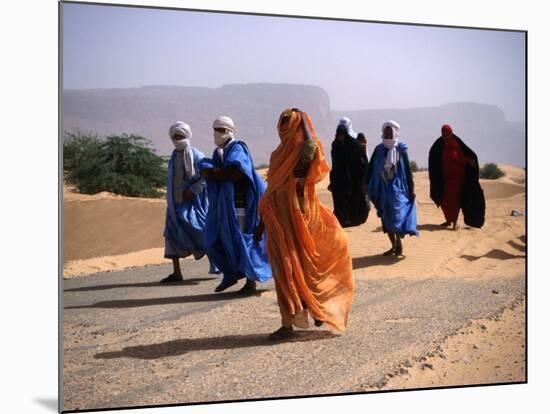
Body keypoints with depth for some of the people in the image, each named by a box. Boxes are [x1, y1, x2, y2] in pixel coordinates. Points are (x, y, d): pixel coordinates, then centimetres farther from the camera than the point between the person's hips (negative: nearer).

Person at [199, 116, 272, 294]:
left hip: (239, 202, -8)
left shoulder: (237, 149, -7)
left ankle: (251, 280, 6)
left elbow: (235, 172, -23)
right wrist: (222, 172, -16)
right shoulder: (218, 152, 16)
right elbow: (204, 170, 4)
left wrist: (214, 173, -10)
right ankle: (231, 274, 21)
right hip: (223, 203, 8)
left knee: (240, 240, -4)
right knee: (215, 240, 6)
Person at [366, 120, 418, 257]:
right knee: (386, 219, 7)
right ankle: (394, 246, 18)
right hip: (383, 189, 4)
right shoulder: (379, 149, 4)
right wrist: (368, 186, -1)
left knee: (397, 217, -12)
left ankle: (399, 246, -1)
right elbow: (371, 168, 5)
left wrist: (411, 189, -2)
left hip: (398, 188, -3)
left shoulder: (401, 149, -2)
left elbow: (408, 169, -1)